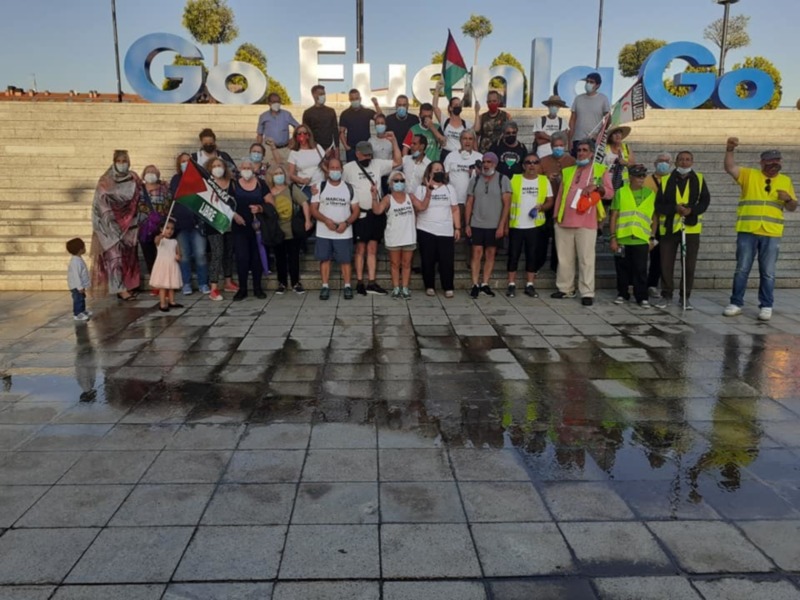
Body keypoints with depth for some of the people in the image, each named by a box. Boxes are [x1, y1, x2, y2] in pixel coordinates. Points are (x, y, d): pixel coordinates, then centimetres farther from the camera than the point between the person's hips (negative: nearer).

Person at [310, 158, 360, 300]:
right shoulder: (320, 187, 2)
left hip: (344, 233, 0)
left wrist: (346, 223, -15)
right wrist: (326, 220, -19)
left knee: (346, 259, 1)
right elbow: (313, 209, -1)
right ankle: (325, 286, 10)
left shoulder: (349, 188, 5)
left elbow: (356, 210, 4)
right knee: (324, 259, 3)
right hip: (323, 232, 0)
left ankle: (347, 286, 8)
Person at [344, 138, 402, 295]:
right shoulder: (349, 167, 0)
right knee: (360, 249, 0)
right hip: (360, 214, -4)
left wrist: (393, 141, 1)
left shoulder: (377, 164, 10)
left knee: (372, 249, 5)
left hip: (376, 213, 4)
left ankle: (371, 283, 6)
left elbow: (397, 162, 8)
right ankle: (360, 283, 5)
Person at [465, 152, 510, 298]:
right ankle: (475, 285, 1)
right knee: (477, 253, -3)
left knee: (490, 254, 5)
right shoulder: (476, 180, 6)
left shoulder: (502, 179, -1)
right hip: (477, 224, 1)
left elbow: (507, 204, -4)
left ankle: (485, 284, 12)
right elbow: (469, 203, 8)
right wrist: (467, 224, 2)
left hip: (495, 225, -1)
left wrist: (502, 225, -10)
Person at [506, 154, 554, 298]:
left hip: (535, 226, 1)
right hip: (516, 225, -1)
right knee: (513, 255, 3)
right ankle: (511, 285, 11)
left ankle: (530, 285, 14)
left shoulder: (545, 181, 4)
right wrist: (505, 222, -4)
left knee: (532, 255, 6)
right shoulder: (514, 179, 0)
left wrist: (541, 207, -15)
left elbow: (550, 201, 7)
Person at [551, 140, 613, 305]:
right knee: (564, 258, 8)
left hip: (586, 223, -4)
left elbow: (610, 192, 2)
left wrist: (597, 187, -17)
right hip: (564, 221, 4)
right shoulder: (568, 171, 18)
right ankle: (565, 289, 17)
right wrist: (556, 215, 12)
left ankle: (587, 293, -2)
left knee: (586, 259, -5)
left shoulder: (600, 170, 7)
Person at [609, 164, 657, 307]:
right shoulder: (620, 192, 4)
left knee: (640, 270, 0)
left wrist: (652, 237, 7)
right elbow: (614, 216, 3)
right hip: (622, 239, 0)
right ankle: (622, 294, 21)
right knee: (622, 269, 8)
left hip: (641, 239, 0)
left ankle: (642, 297, 8)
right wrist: (613, 238, -3)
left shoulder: (650, 194, 8)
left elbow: (654, 218, 12)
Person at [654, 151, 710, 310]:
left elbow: (705, 201, -1)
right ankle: (666, 295, 15)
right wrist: (675, 208, -17)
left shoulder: (699, 179, 6)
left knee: (689, 264, 3)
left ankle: (685, 297, 15)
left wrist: (692, 210, -18)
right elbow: (658, 205, -1)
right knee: (666, 263, 2)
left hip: (691, 228, 0)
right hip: (669, 227, 0)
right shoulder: (665, 180, 4)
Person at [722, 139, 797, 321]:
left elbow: (792, 208, 14)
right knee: (742, 269, 4)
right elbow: (730, 168, -12)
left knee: (767, 272, 5)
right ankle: (736, 303, 12)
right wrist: (730, 149, -27)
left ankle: (766, 306, 12)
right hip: (747, 231, -1)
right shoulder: (749, 174, 4)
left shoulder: (786, 181, 12)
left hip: (771, 234, 2)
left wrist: (788, 199, -8)